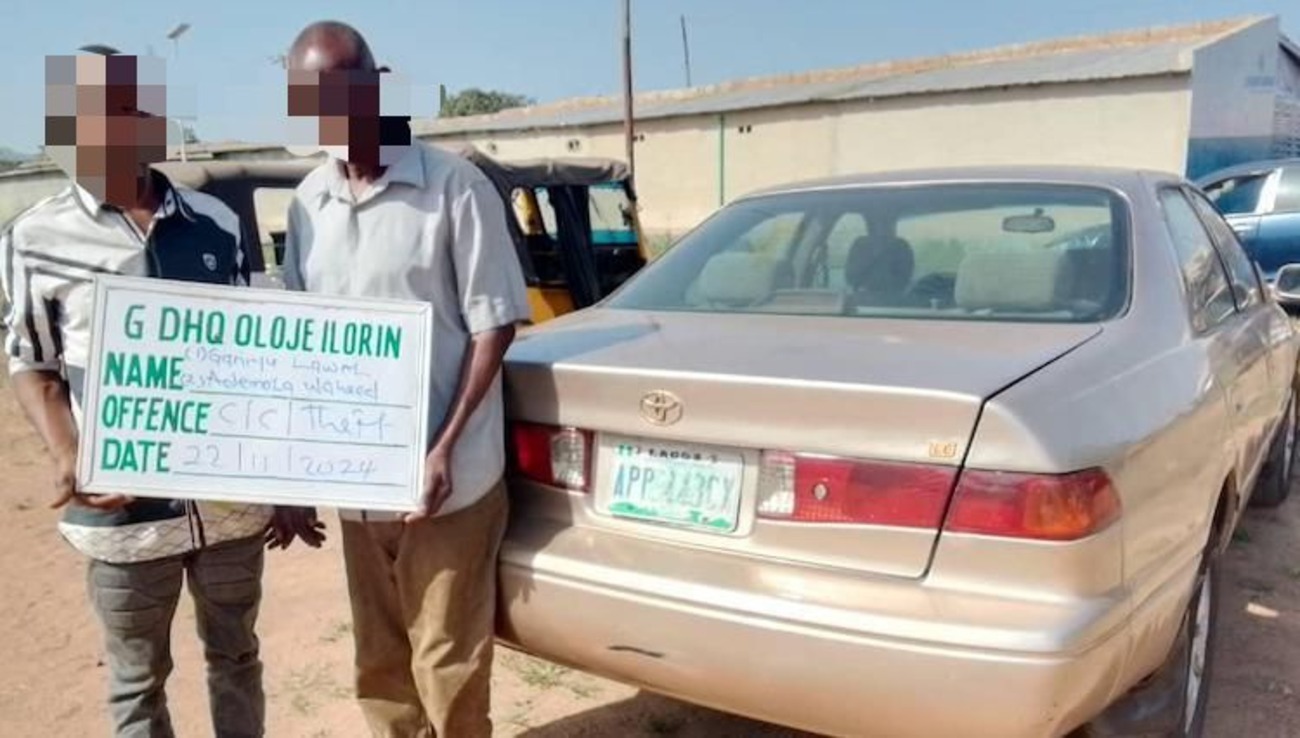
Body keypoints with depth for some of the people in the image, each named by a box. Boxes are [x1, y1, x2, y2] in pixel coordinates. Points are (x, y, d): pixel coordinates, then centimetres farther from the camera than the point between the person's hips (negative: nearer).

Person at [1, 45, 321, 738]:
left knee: (235, 659, 20)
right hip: (123, 512, -2)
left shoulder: (215, 222, 1)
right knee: (137, 680, 16)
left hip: (233, 500, 2)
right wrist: (69, 461, -17)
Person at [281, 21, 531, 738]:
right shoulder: (308, 201, 7)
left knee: (447, 666, 6)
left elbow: (494, 324, -9)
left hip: (446, 479, -5)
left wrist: (445, 449, -15)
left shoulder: (454, 186, -10)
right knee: (379, 664, 18)